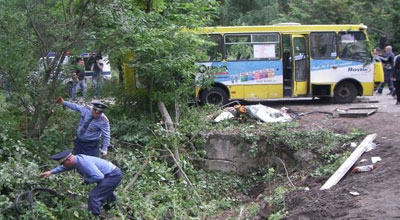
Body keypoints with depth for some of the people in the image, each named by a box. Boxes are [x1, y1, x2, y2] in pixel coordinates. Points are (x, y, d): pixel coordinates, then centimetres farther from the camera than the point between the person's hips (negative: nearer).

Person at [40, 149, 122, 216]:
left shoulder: (84, 163, -30)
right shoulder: (76, 159, 0)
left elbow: (99, 176, -35)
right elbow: (64, 167, 21)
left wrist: (86, 180, -20)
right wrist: (51, 172, 15)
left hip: (113, 175, -10)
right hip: (112, 174, 10)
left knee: (94, 196, -17)